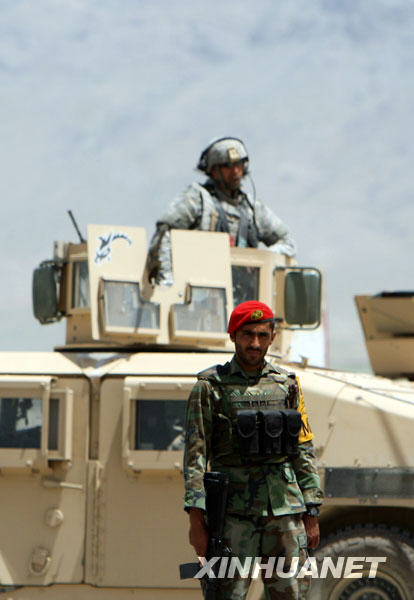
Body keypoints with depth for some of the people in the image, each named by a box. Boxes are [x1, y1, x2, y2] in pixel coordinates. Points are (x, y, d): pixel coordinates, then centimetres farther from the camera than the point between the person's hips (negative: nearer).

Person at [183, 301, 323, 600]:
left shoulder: (287, 385, 12)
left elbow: (305, 452, 14)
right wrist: (197, 519, -10)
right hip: (234, 511, -3)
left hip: (285, 508, 3)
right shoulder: (211, 387, 1)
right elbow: (195, 455, -2)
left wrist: (312, 515, 9)